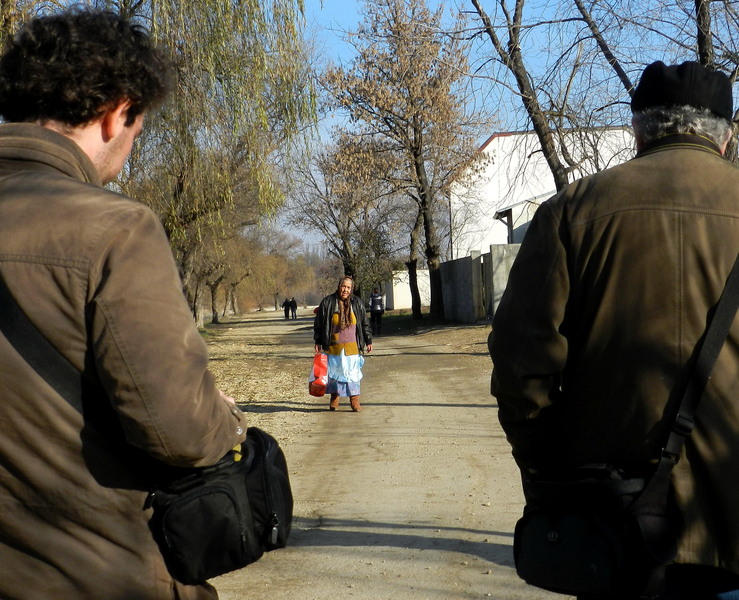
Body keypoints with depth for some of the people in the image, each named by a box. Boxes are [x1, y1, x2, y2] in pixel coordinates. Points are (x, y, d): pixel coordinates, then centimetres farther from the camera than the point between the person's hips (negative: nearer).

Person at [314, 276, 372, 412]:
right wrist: (318, 342, 2)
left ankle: (355, 400, 5)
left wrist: (368, 341, 7)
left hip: (352, 346, 1)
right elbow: (318, 323, 3)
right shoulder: (328, 302, -2)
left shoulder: (356, 303, 4)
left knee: (353, 372, -1)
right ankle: (334, 398, 19)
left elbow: (365, 323, 9)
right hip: (333, 346, -1)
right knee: (334, 371, 7)